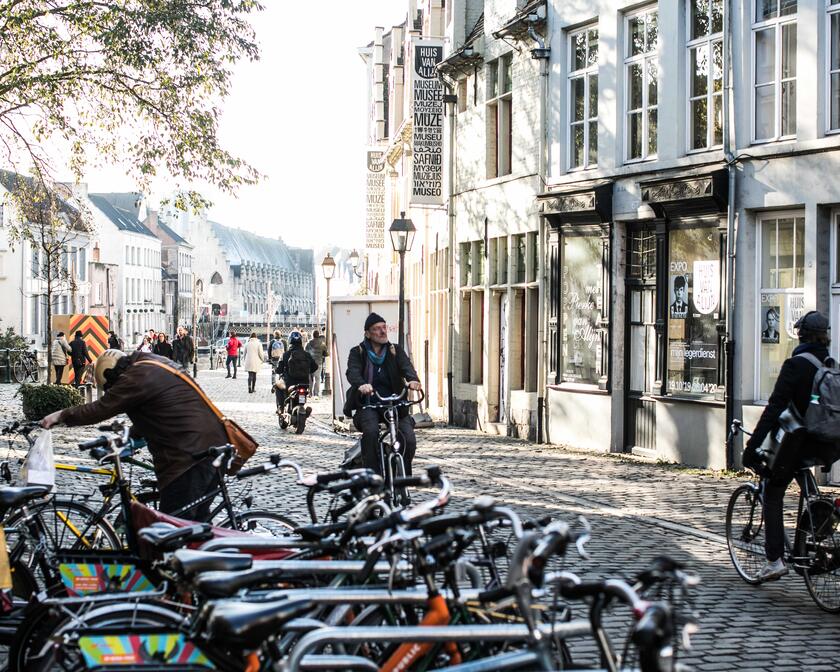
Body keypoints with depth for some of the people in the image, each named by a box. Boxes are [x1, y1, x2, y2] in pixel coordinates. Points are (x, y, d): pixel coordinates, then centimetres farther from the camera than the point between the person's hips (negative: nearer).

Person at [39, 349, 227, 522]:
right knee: (198, 522, 18)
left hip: (189, 455, -10)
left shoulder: (138, 377, -10)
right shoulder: (157, 366, 20)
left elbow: (101, 409, -9)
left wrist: (61, 415, 2)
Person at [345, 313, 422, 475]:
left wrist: (413, 380, -34)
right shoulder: (358, 353, 6)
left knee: (409, 440, -19)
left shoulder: (396, 351, 11)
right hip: (368, 404, -2)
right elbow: (352, 372, -14)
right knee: (371, 431, -34)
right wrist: (361, 384, -39)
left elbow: (406, 366, -8)